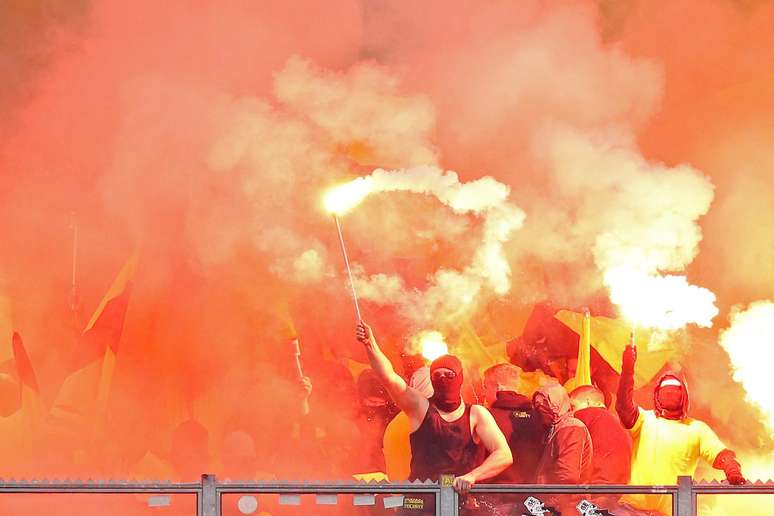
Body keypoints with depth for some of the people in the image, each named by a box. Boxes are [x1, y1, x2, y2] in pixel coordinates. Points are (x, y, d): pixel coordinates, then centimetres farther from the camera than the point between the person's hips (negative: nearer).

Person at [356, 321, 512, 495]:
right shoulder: (420, 407, 8)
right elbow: (389, 377, -7)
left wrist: (471, 476, -18)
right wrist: (370, 344, -23)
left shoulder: (476, 414, 7)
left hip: (464, 495, 0)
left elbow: (504, 456, -3)